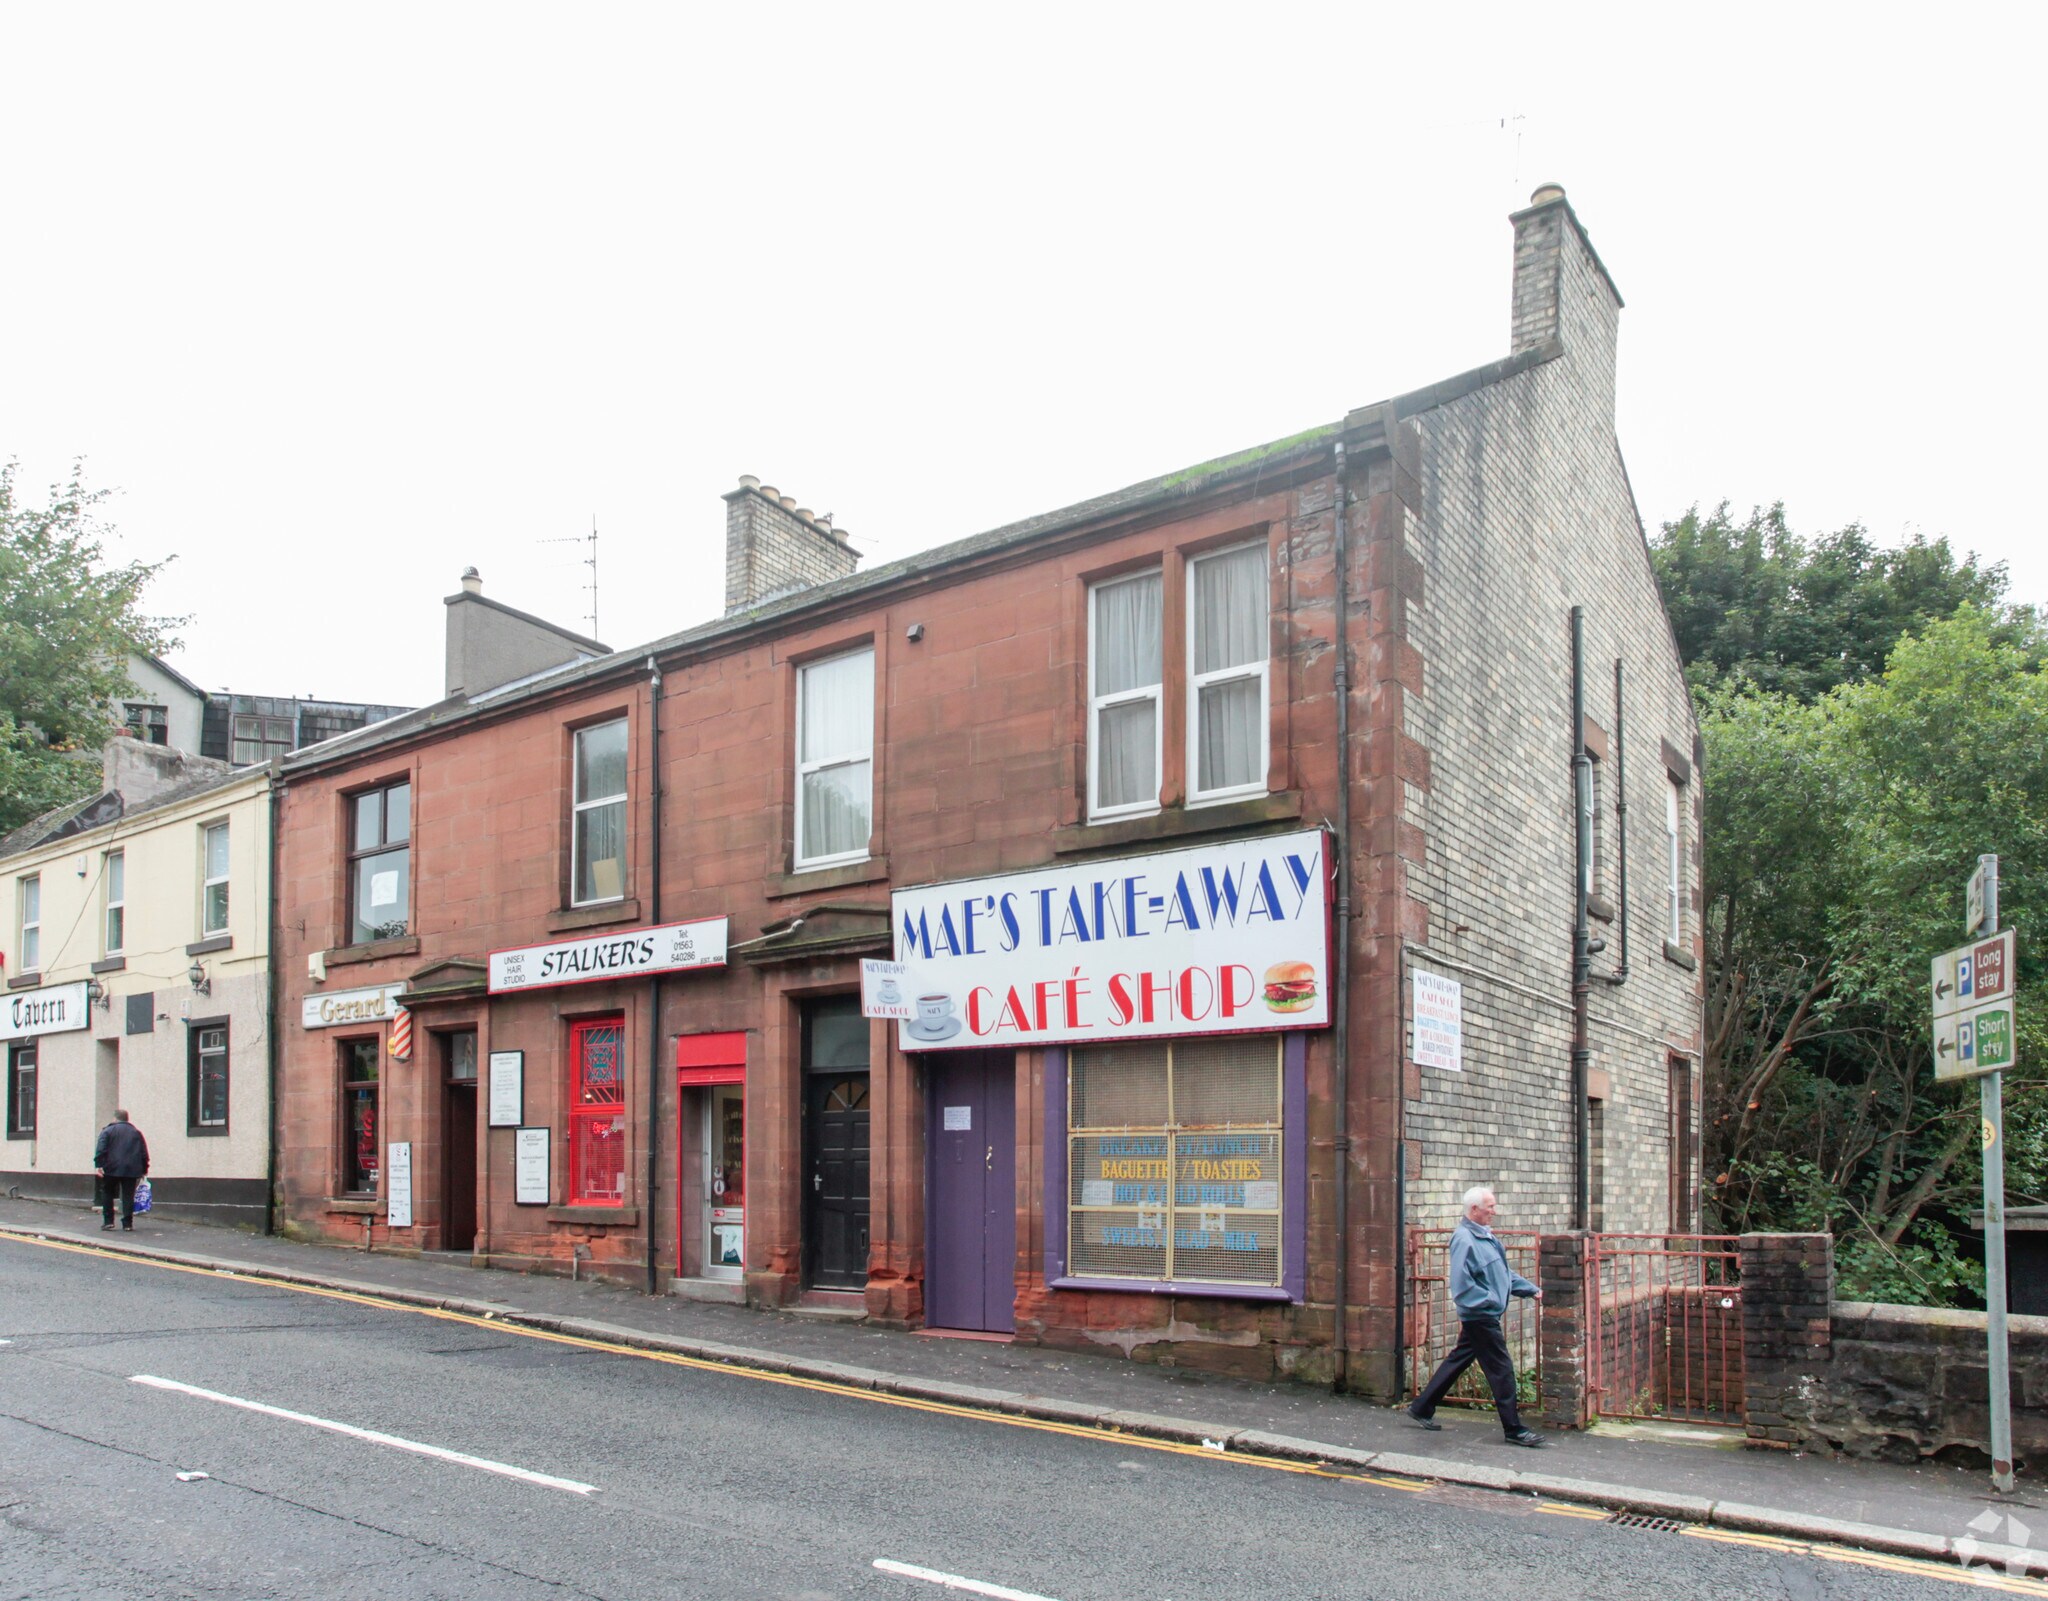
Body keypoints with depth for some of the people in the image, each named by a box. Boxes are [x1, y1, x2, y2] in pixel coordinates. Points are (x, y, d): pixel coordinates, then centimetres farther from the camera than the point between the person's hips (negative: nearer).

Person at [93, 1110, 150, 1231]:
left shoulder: (107, 1131, 6)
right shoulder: (136, 1132, 16)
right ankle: (127, 1223, -3)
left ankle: (108, 1221, 7)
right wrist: (144, 1170, 17)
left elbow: (100, 1149, -9)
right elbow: (144, 1153, 13)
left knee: (107, 1194, 13)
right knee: (128, 1196, 3)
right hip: (132, 1170, 2)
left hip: (112, 1168, -2)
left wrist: (98, 1165, -13)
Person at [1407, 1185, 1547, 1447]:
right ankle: (1514, 1429, 5)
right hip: (1480, 1316, -10)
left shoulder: (1485, 1235, 12)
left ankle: (1422, 1408, 24)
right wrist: (1491, 1301, -23)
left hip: (1483, 1317, 10)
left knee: (1458, 1361, 16)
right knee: (1502, 1369, -4)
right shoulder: (1464, 1240, -20)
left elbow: (1504, 1272, 21)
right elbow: (1462, 1284, -24)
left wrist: (1531, 1289, 17)